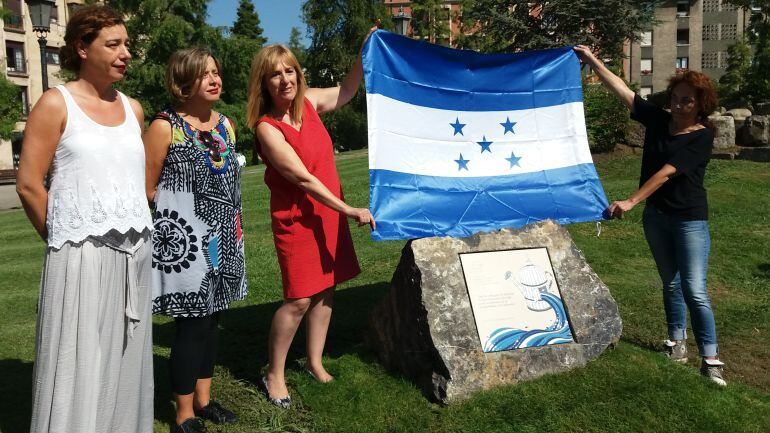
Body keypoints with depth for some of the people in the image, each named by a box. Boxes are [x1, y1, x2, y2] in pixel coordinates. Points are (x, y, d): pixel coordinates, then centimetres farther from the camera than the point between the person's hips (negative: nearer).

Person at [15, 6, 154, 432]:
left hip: (132, 254, 5)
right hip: (81, 256, -5)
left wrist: (134, 234, 12)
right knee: (78, 365, 1)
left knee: (124, 361, 12)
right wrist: (63, 240, 2)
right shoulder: (55, 104, -4)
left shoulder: (133, 109, 11)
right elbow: (29, 185, -5)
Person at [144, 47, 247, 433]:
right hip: (184, 239, -6)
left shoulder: (226, 124, 9)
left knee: (210, 318, 14)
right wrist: (182, 207, -2)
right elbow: (148, 190, -10)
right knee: (192, 324, 0)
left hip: (222, 237, 7)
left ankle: (203, 399, 30)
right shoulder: (165, 126, -11)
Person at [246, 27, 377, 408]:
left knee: (325, 288, 11)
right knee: (299, 299, -7)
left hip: (328, 212, 7)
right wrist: (348, 210, -22)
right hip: (296, 217, -7)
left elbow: (346, 91, 20)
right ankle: (274, 376, 12)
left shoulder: (308, 102, 1)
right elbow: (303, 178, -22)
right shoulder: (267, 128, -17)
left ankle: (315, 362, 27)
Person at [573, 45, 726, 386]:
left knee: (694, 290, -8)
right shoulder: (658, 120, 1)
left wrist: (631, 201, -29)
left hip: (689, 219, -5)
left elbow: (666, 173, -23)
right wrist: (593, 61, -5)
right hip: (656, 216, 5)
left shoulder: (702, 137, -14)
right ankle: (676, 339, 32)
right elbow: (621, 89, -1)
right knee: (671, 282, 17)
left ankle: (710, 359, 1)